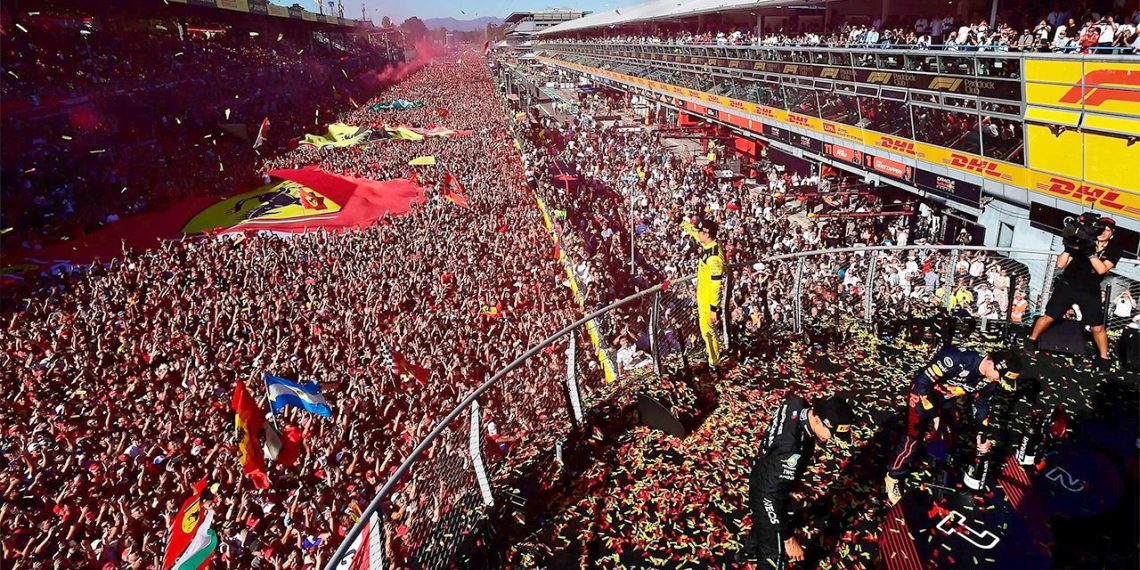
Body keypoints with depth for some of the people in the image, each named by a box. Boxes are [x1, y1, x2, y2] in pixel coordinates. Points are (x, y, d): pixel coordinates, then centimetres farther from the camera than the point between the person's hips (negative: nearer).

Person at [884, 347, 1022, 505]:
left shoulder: (990, 380, -13)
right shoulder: (957, 359, -38)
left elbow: (981, 403, 6)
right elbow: (922, 381, -32)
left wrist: (982, 433, -2)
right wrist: (931, 414, -28)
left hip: (946, 398, 7)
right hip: (923, 391, -7)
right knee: (914, 438, -11)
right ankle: (892, 477, 3)